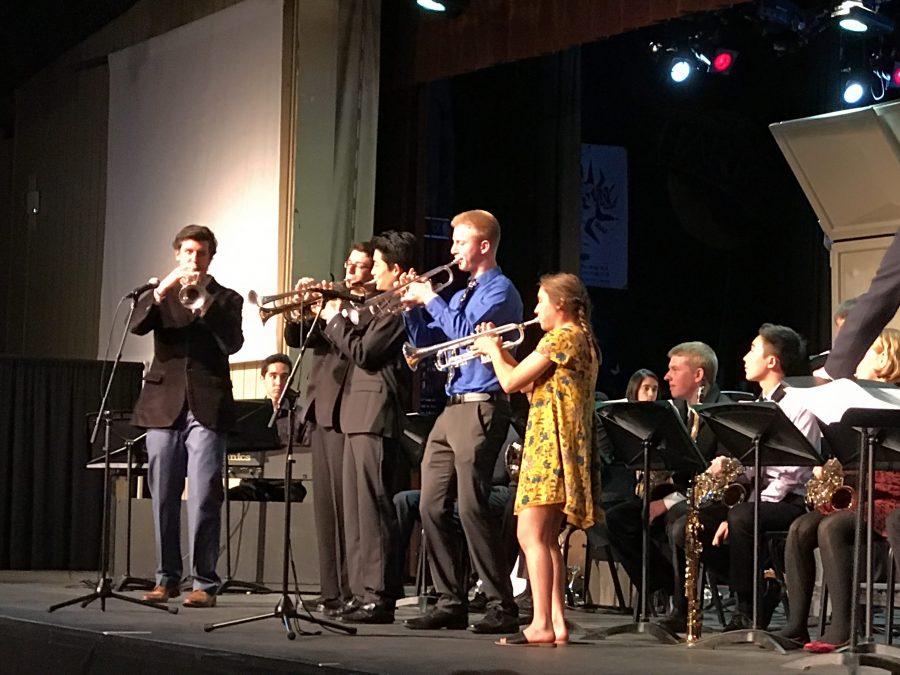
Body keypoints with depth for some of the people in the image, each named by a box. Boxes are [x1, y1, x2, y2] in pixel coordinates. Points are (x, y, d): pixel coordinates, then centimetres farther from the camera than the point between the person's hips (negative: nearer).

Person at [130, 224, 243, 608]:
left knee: (204, 499, -9)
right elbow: (137, 325, -4)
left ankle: (204, 583, -6)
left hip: (206, 407, -2)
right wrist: (162, 291, -18)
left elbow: (232, 343, -5)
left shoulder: (225, 300, 12)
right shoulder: (161, 296, 15)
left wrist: (205, 295, -11)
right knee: (163, 498, 5)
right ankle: (167, 578, 14)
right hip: (165, 405, 2)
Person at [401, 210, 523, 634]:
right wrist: (413, 307, 9)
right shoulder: (460, 295, 22)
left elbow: (466, 330, -20)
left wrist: (430, 299, -10)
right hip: (452, 408, 9)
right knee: (432, 506, 4)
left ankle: (501, 606, -9)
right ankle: (451, 602, 9)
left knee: (472, 506, -14)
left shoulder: (499, 290, -4)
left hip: (481, 408, -9)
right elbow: (427, 344, 22)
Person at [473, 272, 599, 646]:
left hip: (550, 446, -10)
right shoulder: (583, 340, 19)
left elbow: (511, 381, -13)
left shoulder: (561, 337, -12)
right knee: (546, 540, 11)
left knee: (531, 535, -12)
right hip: (567, 449, 10)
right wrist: (500, 350, 18)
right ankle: (557, 622, 10)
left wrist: (492, 350, 4)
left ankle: (541, 625, -16)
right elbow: (532, 383, 22)